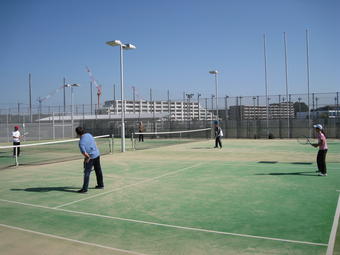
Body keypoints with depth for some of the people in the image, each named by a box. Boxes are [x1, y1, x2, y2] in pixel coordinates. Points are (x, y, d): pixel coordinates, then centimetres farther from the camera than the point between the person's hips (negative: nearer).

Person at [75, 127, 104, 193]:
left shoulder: (81, 142, -20)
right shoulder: (89, 134, 1)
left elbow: (85, 153, -26)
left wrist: (88, 157, -6)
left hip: (91, 157, -8)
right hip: (97, 154, 8)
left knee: (86, 173, -1)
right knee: (98, 171, 18)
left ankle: (84, 189, 1)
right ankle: (100, 185, 31)